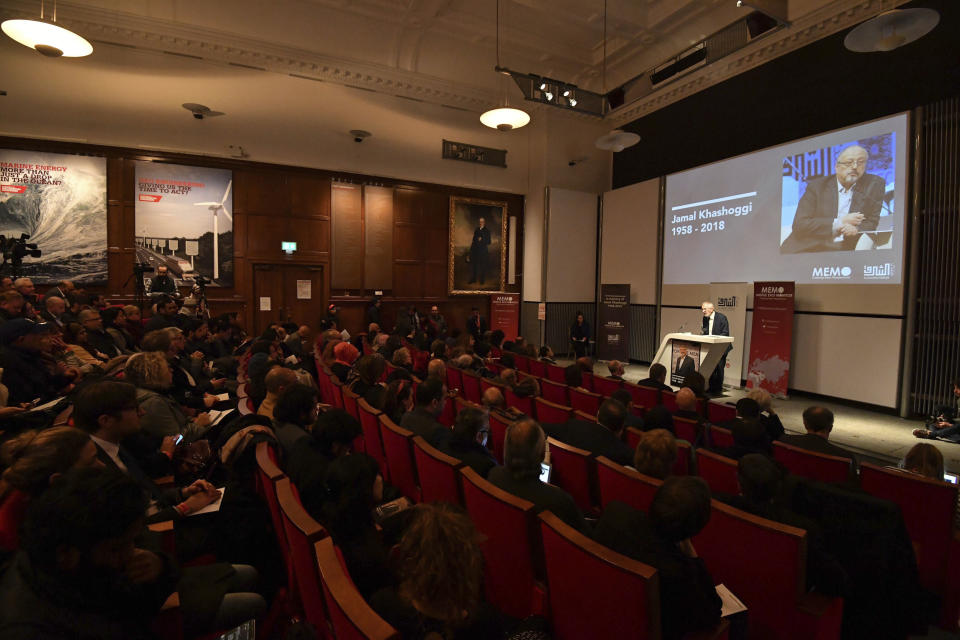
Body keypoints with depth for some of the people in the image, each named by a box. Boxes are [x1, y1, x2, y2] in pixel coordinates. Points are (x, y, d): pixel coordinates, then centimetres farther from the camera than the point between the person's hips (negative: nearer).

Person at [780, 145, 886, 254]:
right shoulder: (817, 186, 4)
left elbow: (871, 224, 7)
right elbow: (799, 225, -6)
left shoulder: (875, 185, 10)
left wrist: (856, 229, -15)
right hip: (808, 248, -3)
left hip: (845, 249, 3)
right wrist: (839, 223, -10)